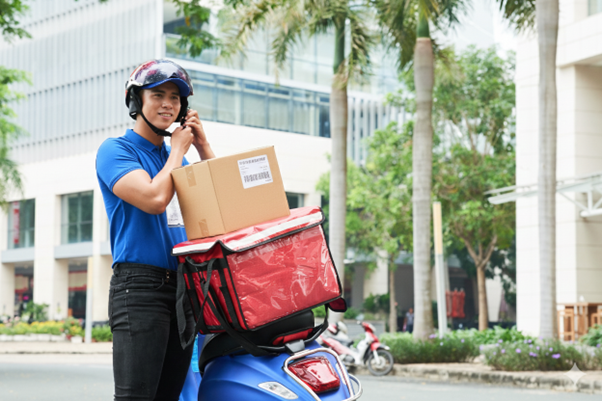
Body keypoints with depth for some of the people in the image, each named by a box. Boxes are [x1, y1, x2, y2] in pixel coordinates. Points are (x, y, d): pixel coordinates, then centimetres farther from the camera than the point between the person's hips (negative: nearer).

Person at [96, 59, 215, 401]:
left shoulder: (179, 158, 21)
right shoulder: (116, 150, -1)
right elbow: (154, 198, -17)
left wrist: (204, 148, 7)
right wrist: (179, 149, -3)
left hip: (184, 288, 7)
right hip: (140, 285, -7)